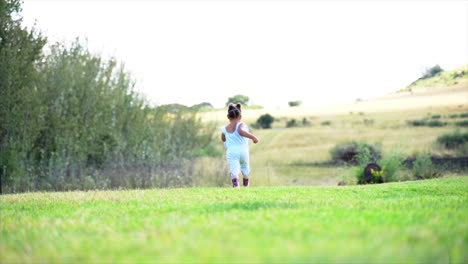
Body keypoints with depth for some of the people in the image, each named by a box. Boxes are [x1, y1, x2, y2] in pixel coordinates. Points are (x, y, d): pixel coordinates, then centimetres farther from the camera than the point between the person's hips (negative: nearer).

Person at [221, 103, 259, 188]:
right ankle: (245, 184, 41)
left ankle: (235, 183, -42)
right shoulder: (241, 124, 2)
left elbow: (223, 139, 33)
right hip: (243, 150, 0)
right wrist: (253, 136, -19)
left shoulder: (225, 128, 14)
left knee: (234, 169, -14)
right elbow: (241, 131, -22)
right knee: (245, 166, 26)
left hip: (231, 151, 0)